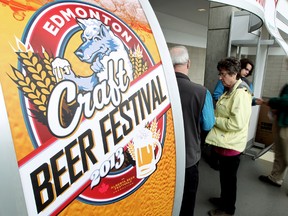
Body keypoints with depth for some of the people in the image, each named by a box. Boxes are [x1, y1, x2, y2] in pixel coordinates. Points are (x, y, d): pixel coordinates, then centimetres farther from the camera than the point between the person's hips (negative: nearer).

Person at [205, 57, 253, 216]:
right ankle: (224, 199, 44)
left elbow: (237, 123, -29)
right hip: (224, 141, 9)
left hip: (231, 144, -9)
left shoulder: (241, 94, -22)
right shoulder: (230, 91, 8)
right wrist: (213, 116, 2)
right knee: (224, 175, 24)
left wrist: (214, 120, -19)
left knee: (229, 177, 10)